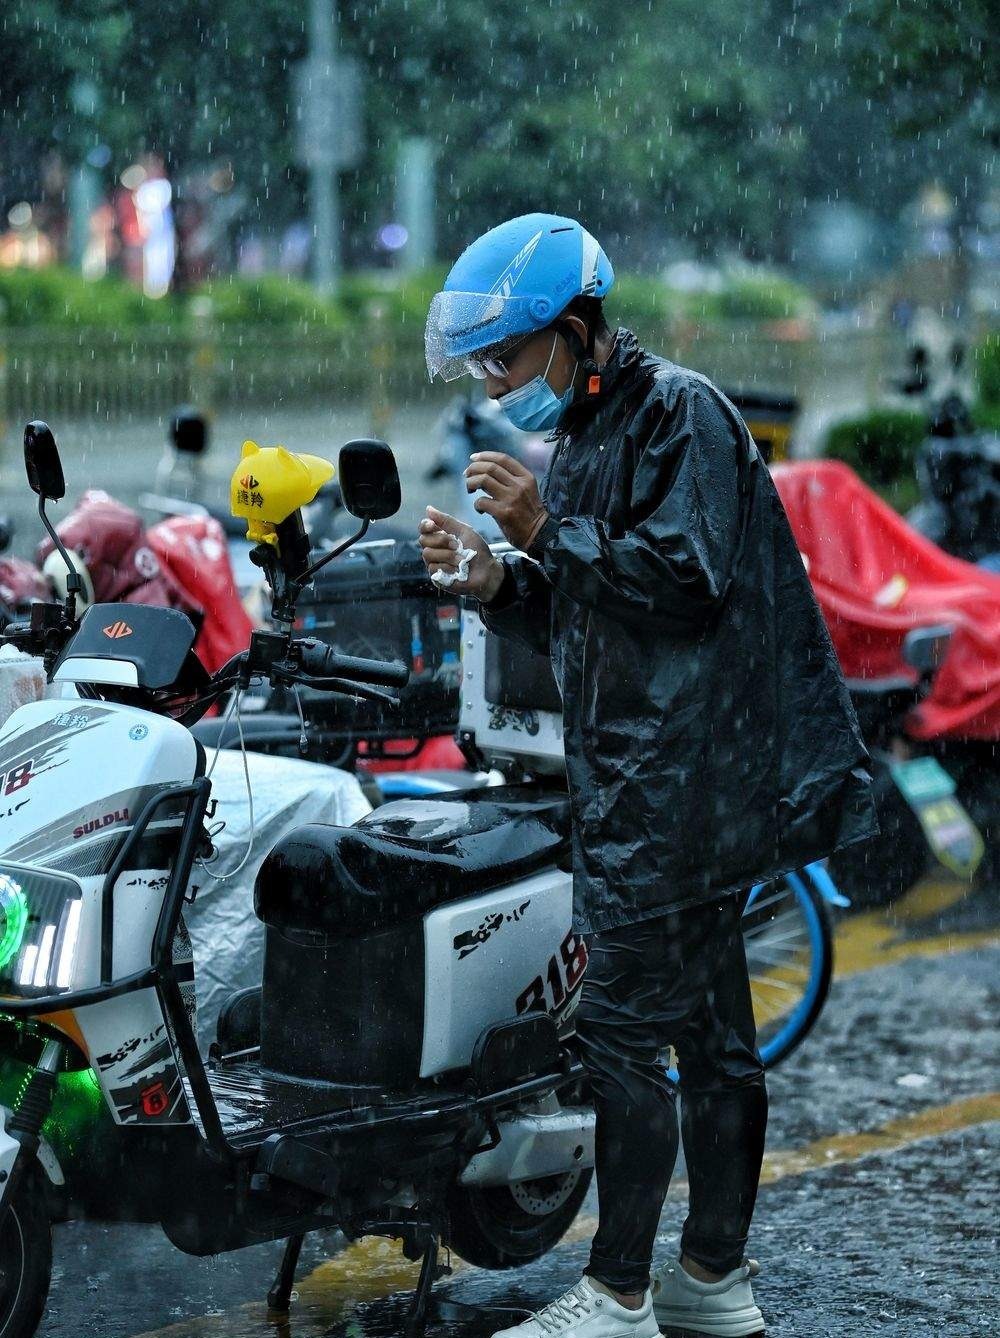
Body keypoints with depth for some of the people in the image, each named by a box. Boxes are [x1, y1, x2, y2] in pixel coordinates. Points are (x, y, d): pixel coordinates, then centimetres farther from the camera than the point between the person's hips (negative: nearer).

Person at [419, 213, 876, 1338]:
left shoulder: (680, 412, -10)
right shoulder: (587, 438, 19)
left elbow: (688, 581, -21)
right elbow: (574, 625, 19)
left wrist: (547, 531, -20)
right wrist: (492, 577, 2)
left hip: (677, 772, -10)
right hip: (638, 776, 10)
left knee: (623, 1029, -10)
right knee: (709, 1021, 13)